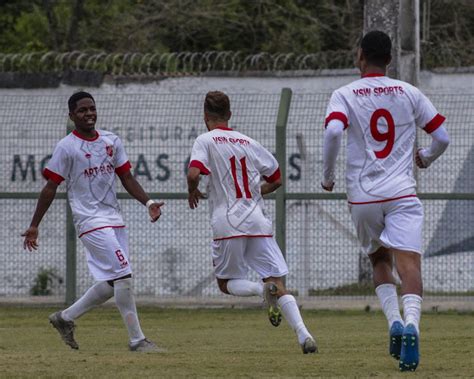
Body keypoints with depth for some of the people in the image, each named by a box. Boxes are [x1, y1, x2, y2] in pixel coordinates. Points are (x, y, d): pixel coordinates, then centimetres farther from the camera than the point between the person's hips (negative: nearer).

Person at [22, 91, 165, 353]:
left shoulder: (112, 141, 11)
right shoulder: (66, 147, -6)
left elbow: (126, 178, 13)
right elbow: (50, 188, -5)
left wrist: (148, 203, -3)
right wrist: (34, 226, -6)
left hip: (114, 220, 7)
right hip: (90, 221, -7)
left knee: (112, 283, 9)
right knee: (123, 275, -15)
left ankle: (66, 318, 25)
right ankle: (136, 339, -11)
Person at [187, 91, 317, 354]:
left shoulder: (205, 141, 1)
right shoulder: (249, 143, 16)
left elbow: (193, 173, -15)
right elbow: (276, 179, 22)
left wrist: (192, 192, 6)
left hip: (228, 223, -4)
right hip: (258, 222, 4)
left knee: (226, 283, 13)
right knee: (278, 283, 1)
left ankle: (262, 289, -19)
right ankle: (303, 334, -21)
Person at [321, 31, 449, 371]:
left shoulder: (344, 95, 2)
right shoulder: (409, 93, 7)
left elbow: (333, 131, -17)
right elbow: (442, 137, 8)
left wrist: (328, 175, -3)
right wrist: (425, 159, 29)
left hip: (362, 198, 1)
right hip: (402, 193, -1)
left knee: (380, 261, 20)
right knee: (409, 262, -11)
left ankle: (394, 321, 0)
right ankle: (411, 324, -35)